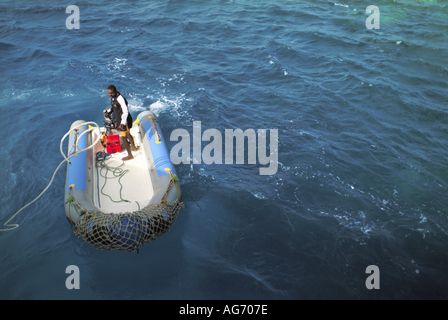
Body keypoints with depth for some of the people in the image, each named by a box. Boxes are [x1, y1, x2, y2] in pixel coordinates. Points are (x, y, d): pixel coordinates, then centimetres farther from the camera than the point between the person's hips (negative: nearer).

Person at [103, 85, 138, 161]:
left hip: (123, 120, -10)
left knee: (123, 139, 1)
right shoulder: (113, 97, -1)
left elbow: (125, 112, -31)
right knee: (127, 134, 28)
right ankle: (133, 147, 50)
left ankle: (130, 155, 18)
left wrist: (123, 123, -39)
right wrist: (108, 111, -3)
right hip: (118, 119, 10)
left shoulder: (120, 99, -29)